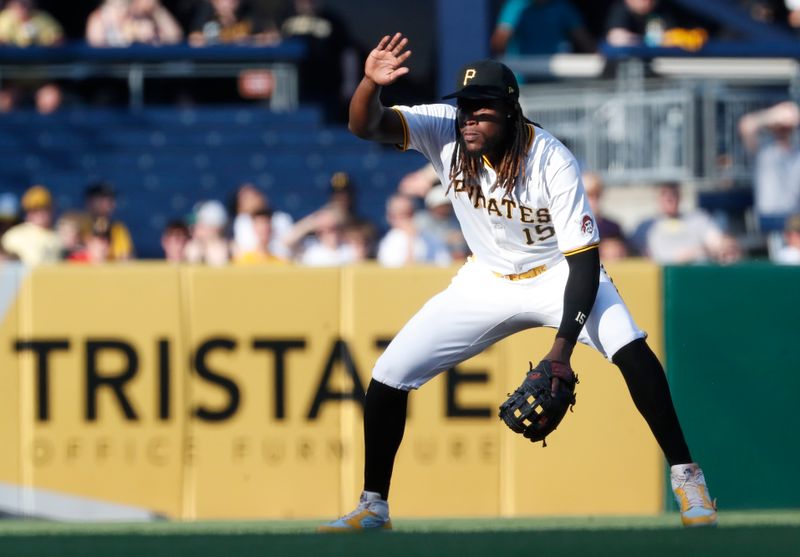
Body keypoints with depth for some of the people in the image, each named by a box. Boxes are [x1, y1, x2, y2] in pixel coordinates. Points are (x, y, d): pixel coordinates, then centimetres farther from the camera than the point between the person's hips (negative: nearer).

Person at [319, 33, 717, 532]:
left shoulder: (552, 162, -28)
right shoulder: (444, 132, -20)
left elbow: (584, 263, -26)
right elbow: (365, 125, -31)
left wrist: (563, 347, -34)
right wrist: (370, 82, -54)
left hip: (557, 273, -3)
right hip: (487, 282, 3)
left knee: (631, 350, -29)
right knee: (388, 376, -5)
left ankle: (686, 476, -17)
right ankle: (373, 506, 12)